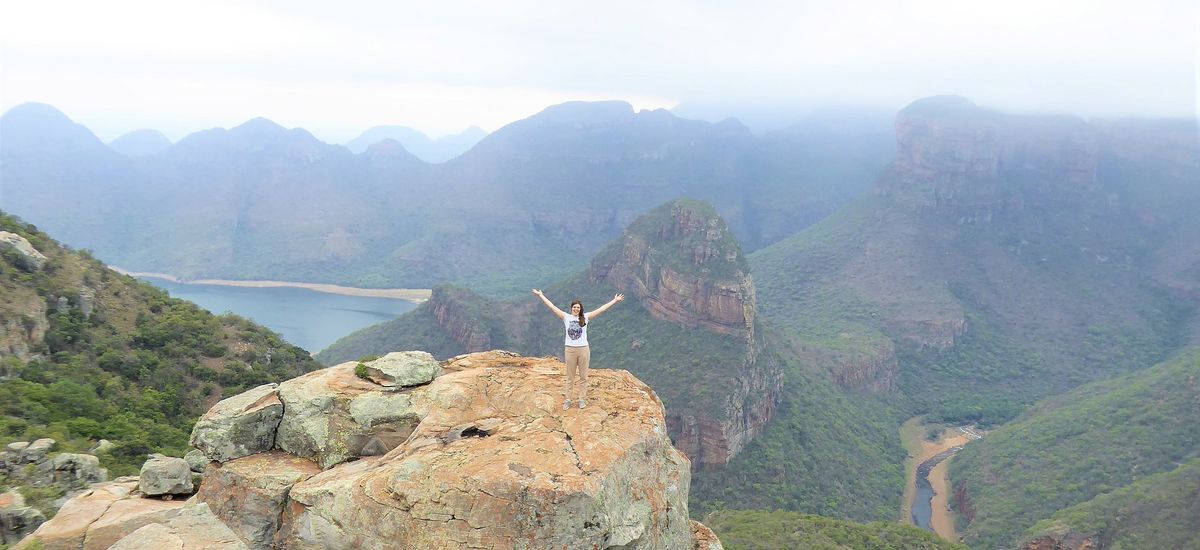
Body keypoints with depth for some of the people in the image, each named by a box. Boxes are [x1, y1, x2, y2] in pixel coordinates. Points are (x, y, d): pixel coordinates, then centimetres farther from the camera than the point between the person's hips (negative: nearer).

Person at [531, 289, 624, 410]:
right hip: (570, 350, 0)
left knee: (583, 376, 8)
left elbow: (601, 309, -1)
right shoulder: (566, 317, 0)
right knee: (569, 377, 9)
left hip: (583, 350, 0)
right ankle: (567, 400, 15)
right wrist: (541, 295, 0)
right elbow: (552, 306, 0)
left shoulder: (585, 317, -1)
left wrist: (615, 300, -3)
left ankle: (582, 399, 19)